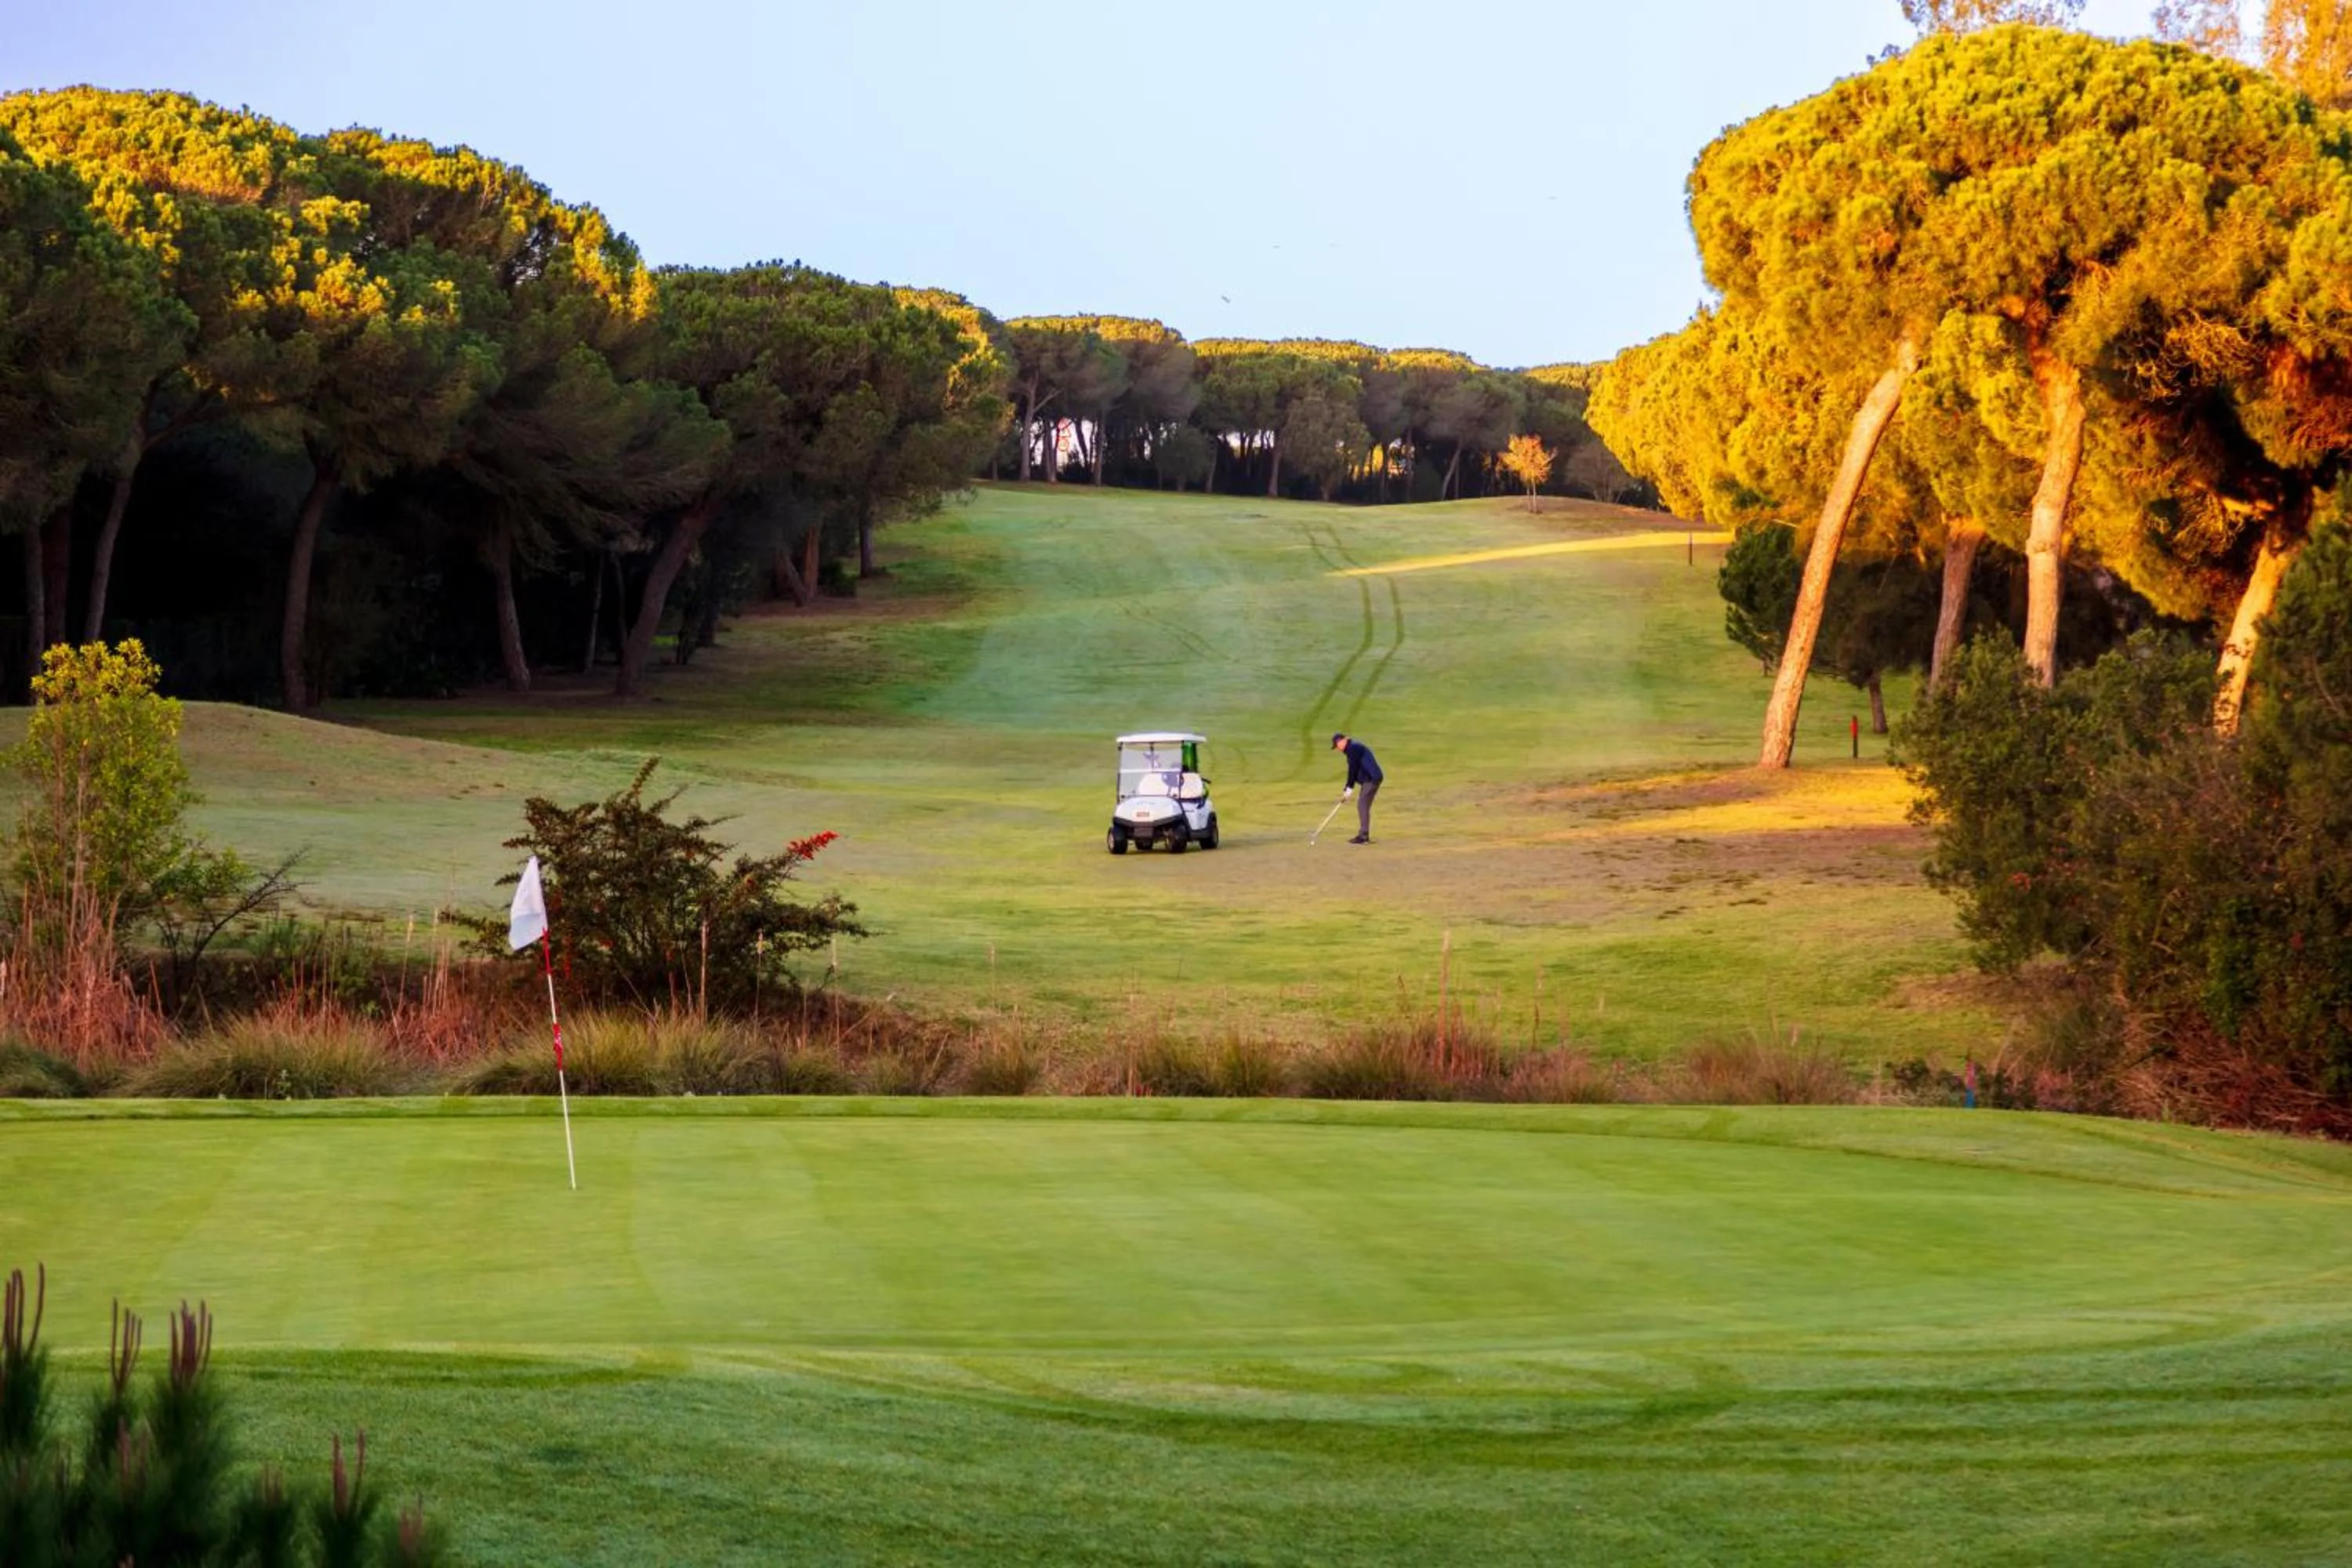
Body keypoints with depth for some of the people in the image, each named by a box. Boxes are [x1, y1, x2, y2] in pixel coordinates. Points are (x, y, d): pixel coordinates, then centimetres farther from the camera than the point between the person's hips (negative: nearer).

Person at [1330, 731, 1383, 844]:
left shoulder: (1353, 748, -13)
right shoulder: (1353, 747, 20)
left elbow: (1353, 770, -16)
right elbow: (1353, 770, 20)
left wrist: (1349, 788, -11)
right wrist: (1347, 789, 15)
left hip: (1371, 779, -10)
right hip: (1369, 779, 10)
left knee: (1363, 806, -12)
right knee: (1363, 806, 12)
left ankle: (1364, 836, -14)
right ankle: (1363, 835, 15)